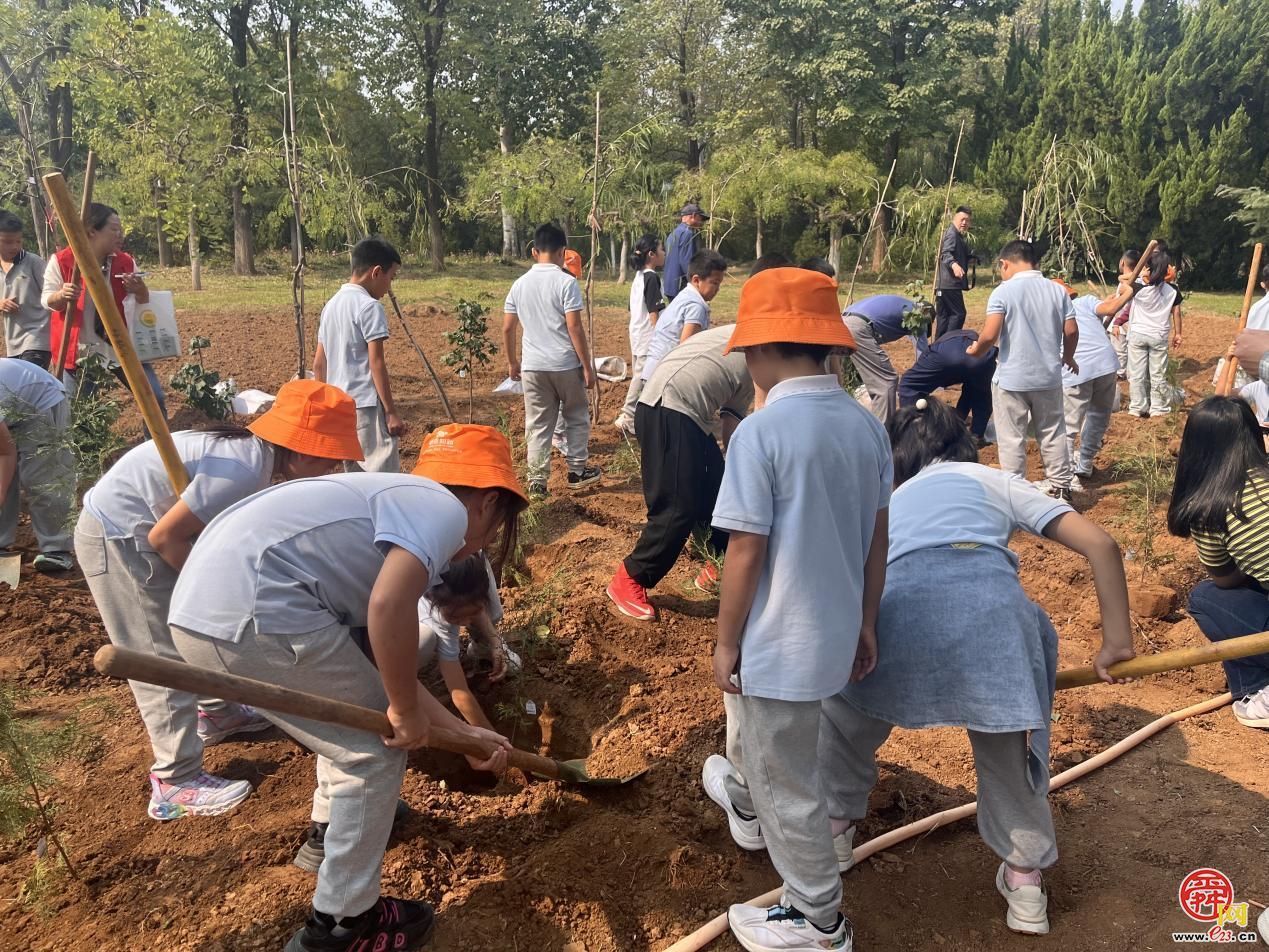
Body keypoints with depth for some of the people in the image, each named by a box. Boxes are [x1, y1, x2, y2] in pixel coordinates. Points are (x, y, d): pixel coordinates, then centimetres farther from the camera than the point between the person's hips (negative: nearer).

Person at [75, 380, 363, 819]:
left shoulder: (256, 451, -1)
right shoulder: (244, 469, -30)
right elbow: (165, 537, -25)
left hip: (139, 525, 10)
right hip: (118, 538, -10)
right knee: (163, 656, -4)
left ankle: (215, 713, 40)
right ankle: (176, 783, 5)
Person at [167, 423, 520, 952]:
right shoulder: (443, 508, -3)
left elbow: (380, 663, 27)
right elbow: (389, 606, -23)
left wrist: (463, 734, 31)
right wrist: (406, 710, -7)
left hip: (203, 607, 10)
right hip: (253, 612, -10)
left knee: (352, 706, 31)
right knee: (377, 747, 7)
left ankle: (336, 825, 52)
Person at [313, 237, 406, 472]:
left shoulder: (331, 305, 13)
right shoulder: (370, 306, -11)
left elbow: (319, 364, 16)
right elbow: (376, 364, -15)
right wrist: (391, 413, -13)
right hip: (367, 406, -9)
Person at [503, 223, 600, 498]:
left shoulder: (520, 284, 5)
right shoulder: (566, 282, -10)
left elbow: (507, 328, 9)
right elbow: (574, 327, -14)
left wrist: (512, 362, 22)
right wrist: (587, 366, -8)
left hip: (532, 365, 4)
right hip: (566, 364, -3)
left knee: (537, 425, 9)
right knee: (576, 418, 16)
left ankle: (537, 481, 9)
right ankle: (577, 471, 25)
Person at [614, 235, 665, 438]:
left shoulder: (638, 277, 11)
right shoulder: (652, 278, -15)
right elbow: (654, 313, -17)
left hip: (636, 335, 9)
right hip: (648, 338, -9)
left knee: (638, 377, 15)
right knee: (642, 378, -2)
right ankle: (628, 419, 2)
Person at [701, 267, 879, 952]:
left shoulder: (760, 433, -22)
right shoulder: (867, 426, -1)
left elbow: (745, 552, -19)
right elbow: (877, 538, 6)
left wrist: (725, 641, -7)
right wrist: (865, 624, 17)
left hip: (780, 639, -8)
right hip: (835, 632, 8)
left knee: (786, 781, 11)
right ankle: (745, 806, 61)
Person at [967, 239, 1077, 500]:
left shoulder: (1003, 292, -11)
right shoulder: (1057, 290, 3)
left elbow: (990, 335, -19)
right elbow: (1071, 331, 3)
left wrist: (976, 350, 1)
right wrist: (1068, 358, 21)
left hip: (1011, 379, -5)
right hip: (1048, 376, 5)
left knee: (1012, 439, 4)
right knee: (1053, 434, 16)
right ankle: (1061, 487, 25)